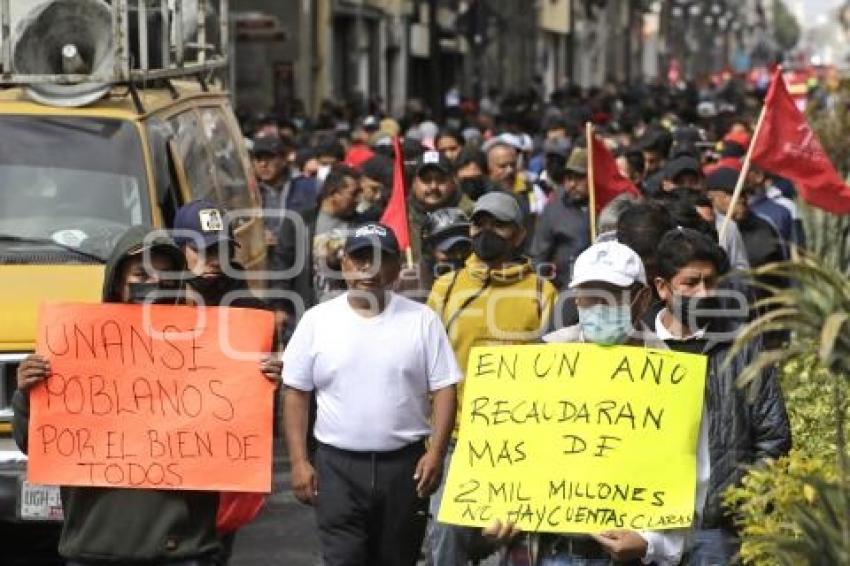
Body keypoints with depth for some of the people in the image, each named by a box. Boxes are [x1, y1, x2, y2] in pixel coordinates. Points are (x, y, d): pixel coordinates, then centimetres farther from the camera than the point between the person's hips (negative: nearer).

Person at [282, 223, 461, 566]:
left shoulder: (422, 320, 1)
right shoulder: (317, 321, 2)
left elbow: (444, 389, 1)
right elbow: (296, 393, 5)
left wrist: (436, 452, -11)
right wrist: (299, 461, -3)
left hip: (404, 463, 1)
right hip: (338, 465, -1)